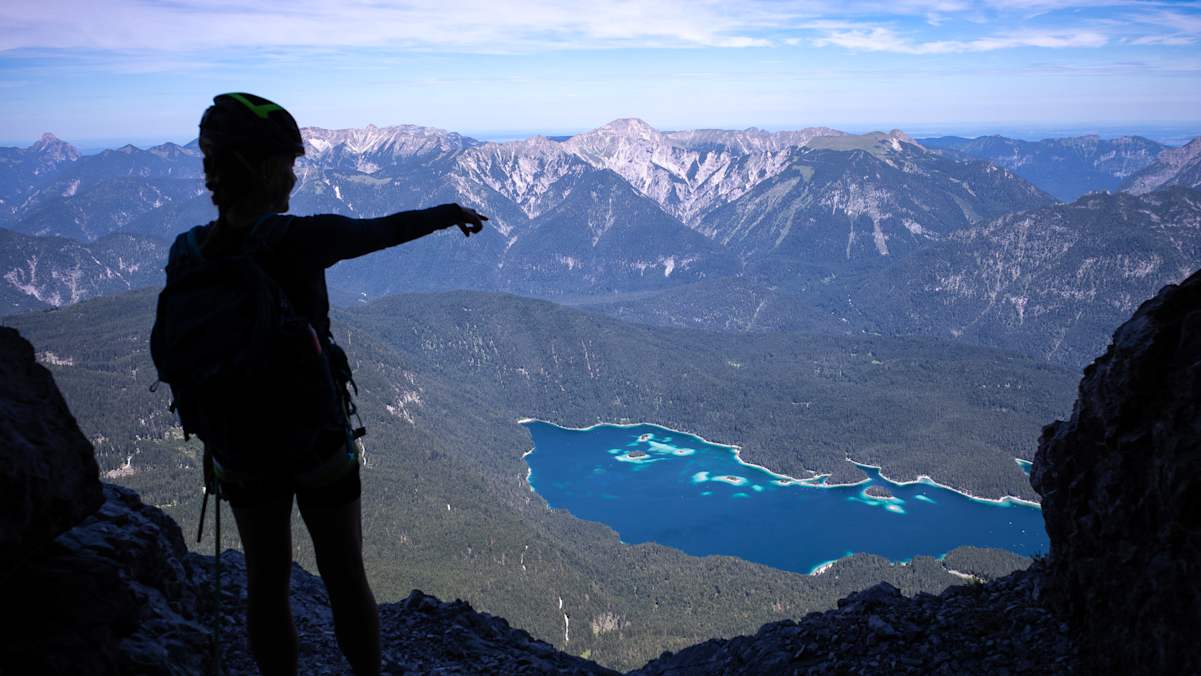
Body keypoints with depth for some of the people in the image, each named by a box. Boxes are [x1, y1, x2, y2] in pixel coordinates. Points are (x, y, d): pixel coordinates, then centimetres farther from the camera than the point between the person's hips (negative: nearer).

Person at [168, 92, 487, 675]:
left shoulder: (187, 255, -11)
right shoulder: (299, 240, -23)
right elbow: (385, 230, -6)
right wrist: (448, 213, 11)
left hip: (239, 446, 4)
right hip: (316, 441, -3)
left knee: (266, 581, 20)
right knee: (345, 578, 16)